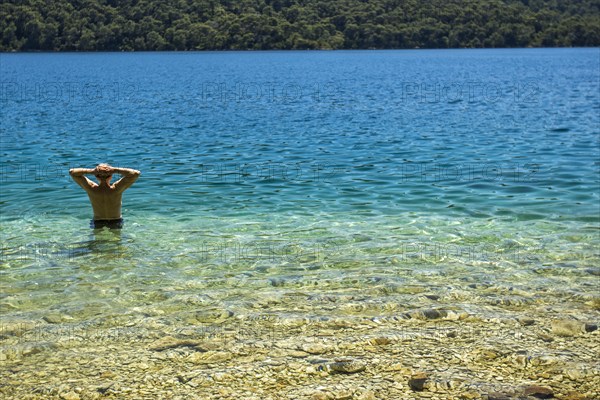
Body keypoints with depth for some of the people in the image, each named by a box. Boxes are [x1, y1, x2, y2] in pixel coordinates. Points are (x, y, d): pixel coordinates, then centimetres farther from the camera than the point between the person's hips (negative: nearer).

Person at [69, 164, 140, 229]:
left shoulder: (91, 189, -23)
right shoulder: (116, 189, -27)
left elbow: (72, 172, -16)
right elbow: (136, 173, -28)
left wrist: (91, 171, -28)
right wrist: (115, 170, -31)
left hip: (97, 223, 1)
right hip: (116, 223, -1)